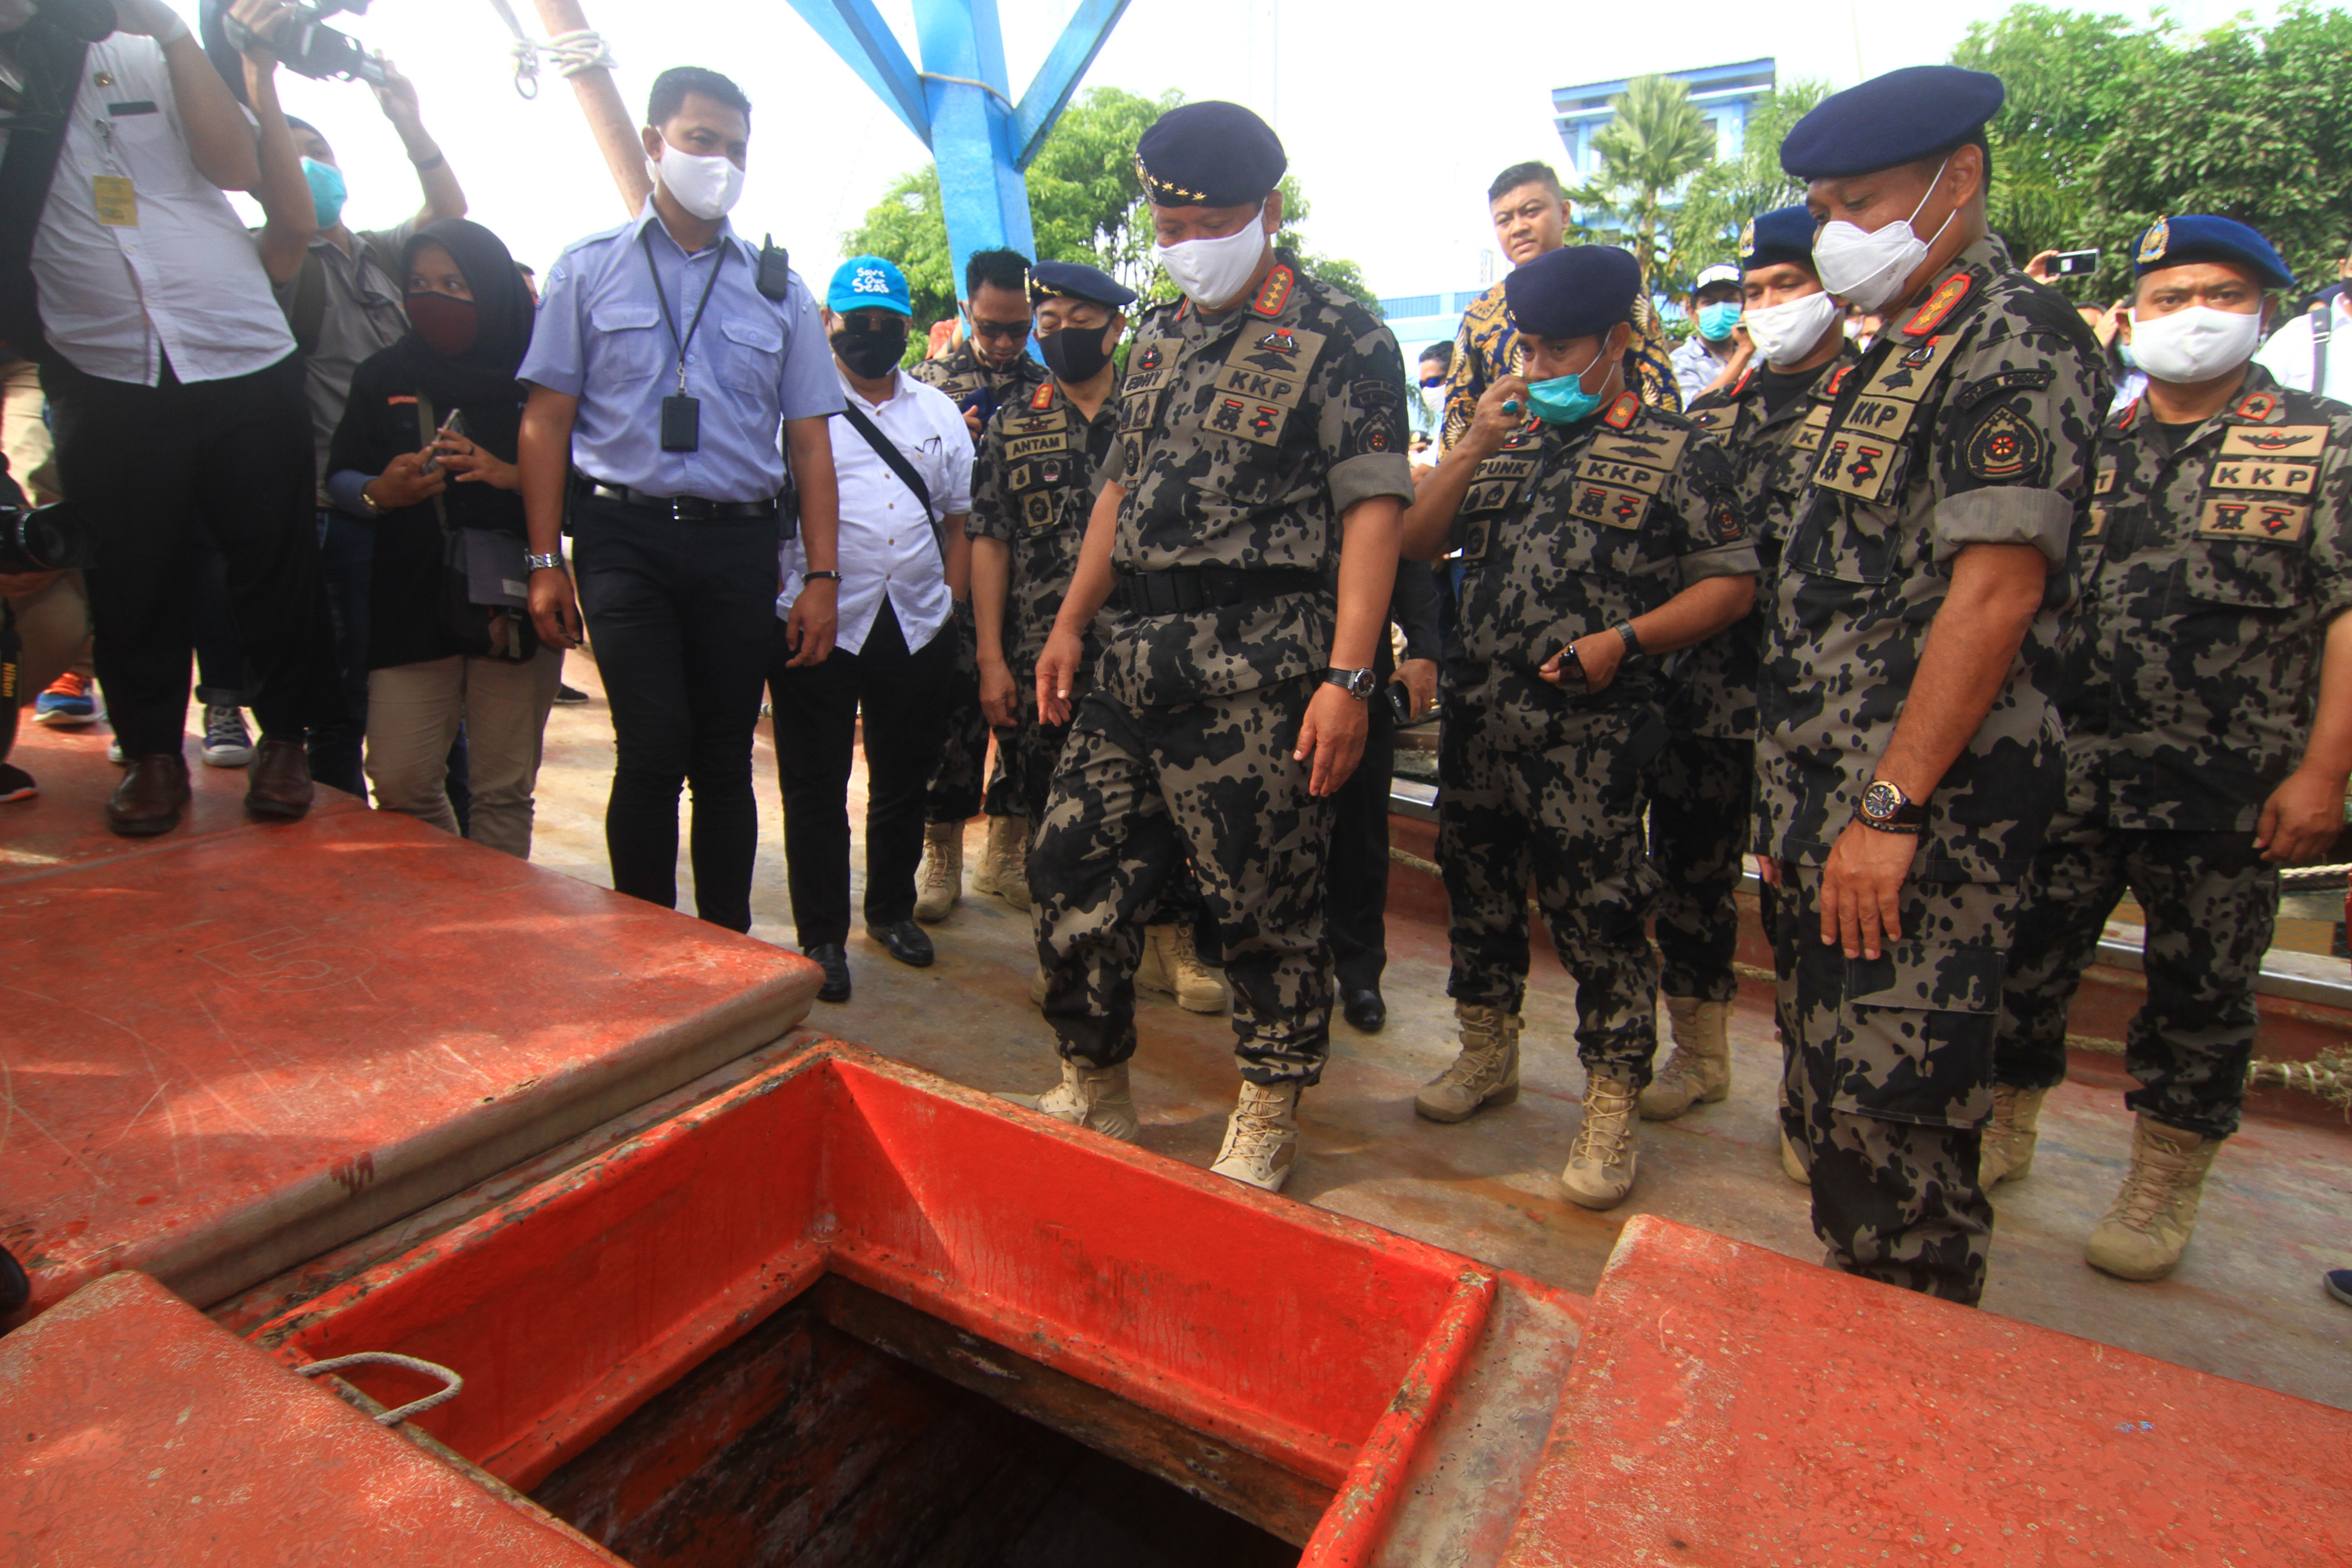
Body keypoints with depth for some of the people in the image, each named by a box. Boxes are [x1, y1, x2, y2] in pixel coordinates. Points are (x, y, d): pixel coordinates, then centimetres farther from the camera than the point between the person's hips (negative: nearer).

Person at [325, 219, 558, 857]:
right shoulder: (385, 374, 14)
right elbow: (340, 475, 14)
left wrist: (511, 476, -17)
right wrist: (379, 493, -8)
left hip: (518, 605, -2)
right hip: (413, 605, 3)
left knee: (504, 790, 0)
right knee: (400, 783, -1)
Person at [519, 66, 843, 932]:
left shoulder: (779, 289, 13)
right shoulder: (589, 269, 10)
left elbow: (809, 441, 8)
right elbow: (546, 421, 6)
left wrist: (821, 576, 0)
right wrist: (546, 562, -3)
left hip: (741, 544, 2)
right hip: (626, 538, -1)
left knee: (726, 757, 6)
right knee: (655, 747, -12)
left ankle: (729, 949, 18)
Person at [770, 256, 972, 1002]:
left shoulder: (940, 412, 16)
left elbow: (960, 518, 17)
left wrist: (951, 602, 6)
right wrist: (788, 600, -10)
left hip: (919, 628, 4)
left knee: (904, 780, 13)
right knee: (816, 786, 2)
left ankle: (893, 910, 30)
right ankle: (822, 937, 14)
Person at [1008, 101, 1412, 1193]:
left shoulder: (1342, 338, -2)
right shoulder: (1158, 339, 18)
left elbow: (1372, 508, -10)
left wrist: (1348, 676, -19)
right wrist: (1071, 623, 15)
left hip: (1261, 669, -6)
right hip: (1137, 658, 7)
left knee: (1266, 898, 1)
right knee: (1073, 868, 8)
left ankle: (1267, 1120, 22)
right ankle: (1093, 1089, 28)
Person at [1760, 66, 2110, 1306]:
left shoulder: (2018, 340, -9)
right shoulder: (1901, 354, 19)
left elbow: (1995, 596, -18)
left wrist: (1892, 807, -21)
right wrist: (1795, 799, 17)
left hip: (1925, 813, -9)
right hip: (1833, 798, 9)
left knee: (1892, 1114, -3)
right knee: (1826, 1103, 17)